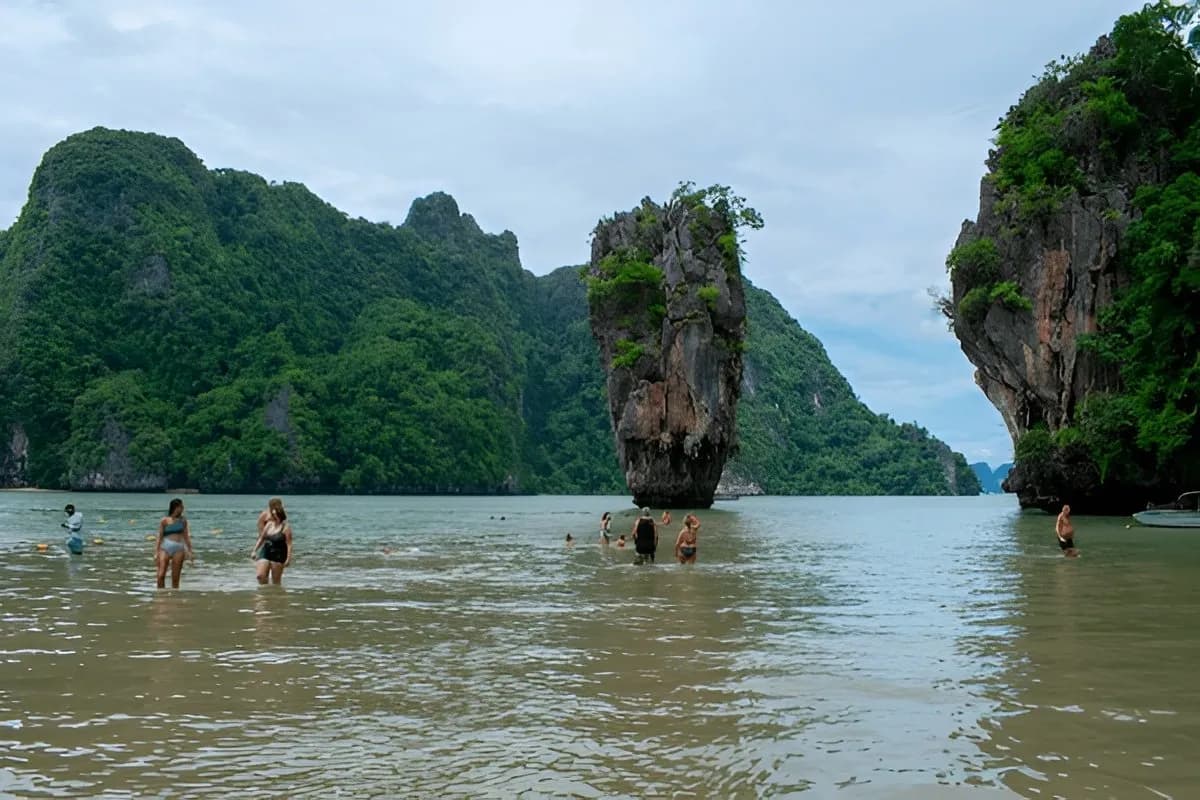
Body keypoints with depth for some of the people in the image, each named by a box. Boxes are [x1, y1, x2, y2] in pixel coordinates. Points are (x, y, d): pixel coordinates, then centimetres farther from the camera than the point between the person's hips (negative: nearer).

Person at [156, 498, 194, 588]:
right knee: (161, 575, -9)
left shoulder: (183, 520, 9)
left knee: (175, 578, 2)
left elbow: (186, 537, 13)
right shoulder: (164, 521, 1)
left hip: (178, 548, 2)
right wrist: (156, 552, -3)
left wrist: (190, 552, 12)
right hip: (165, 548, -2)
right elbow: (159, 537, 2)